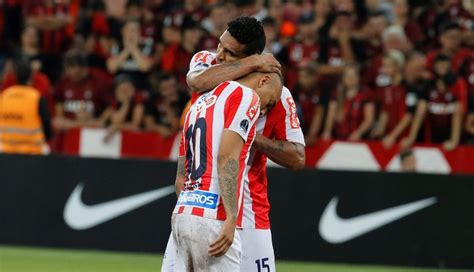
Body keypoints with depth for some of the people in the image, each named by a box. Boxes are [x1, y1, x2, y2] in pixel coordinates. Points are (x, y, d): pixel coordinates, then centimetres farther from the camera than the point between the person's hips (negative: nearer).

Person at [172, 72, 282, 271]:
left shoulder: (199, 103, 24)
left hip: (181, 214, 8)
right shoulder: (246, 96, -1)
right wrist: (231, 217, -21)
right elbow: (227, 157, -16)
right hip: (212, 219, -8)